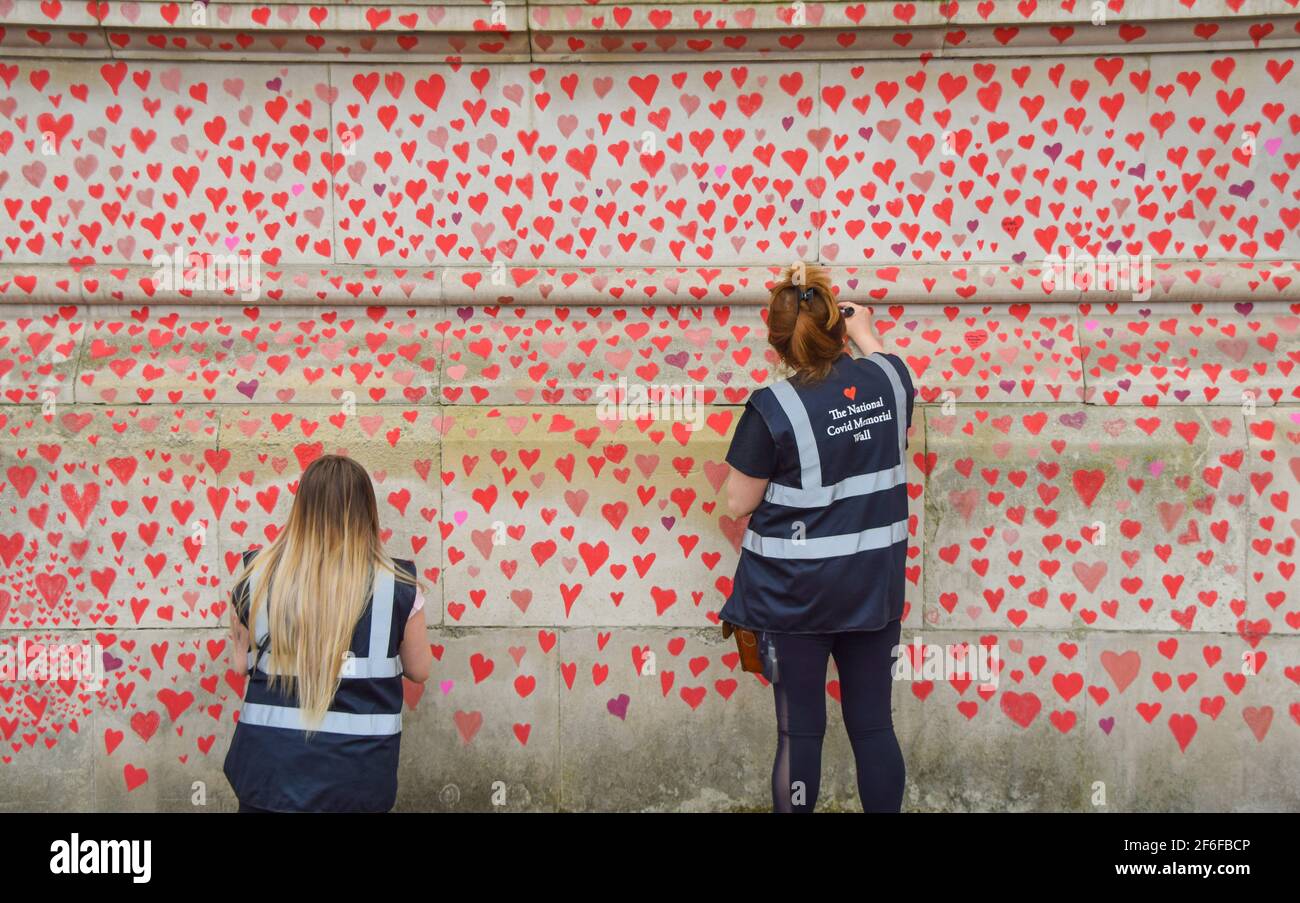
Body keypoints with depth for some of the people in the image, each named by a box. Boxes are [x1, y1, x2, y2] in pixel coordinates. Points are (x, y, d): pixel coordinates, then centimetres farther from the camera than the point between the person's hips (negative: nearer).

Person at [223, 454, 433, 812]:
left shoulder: (258, 577, -6)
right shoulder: (396, 585, -11)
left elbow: (242, 661, 8)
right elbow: (419, 670, 3)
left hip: (269, 766, 1)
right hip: (355, 774, -1)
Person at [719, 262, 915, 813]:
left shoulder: (774, 408, -18)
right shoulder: (891, 377, -5)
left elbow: (739, 503, -10)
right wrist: (865, 334, 30)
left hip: (794, 593, -4)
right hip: (874, 586, 4)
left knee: (800, 730, 9)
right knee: (873, 724, 14)